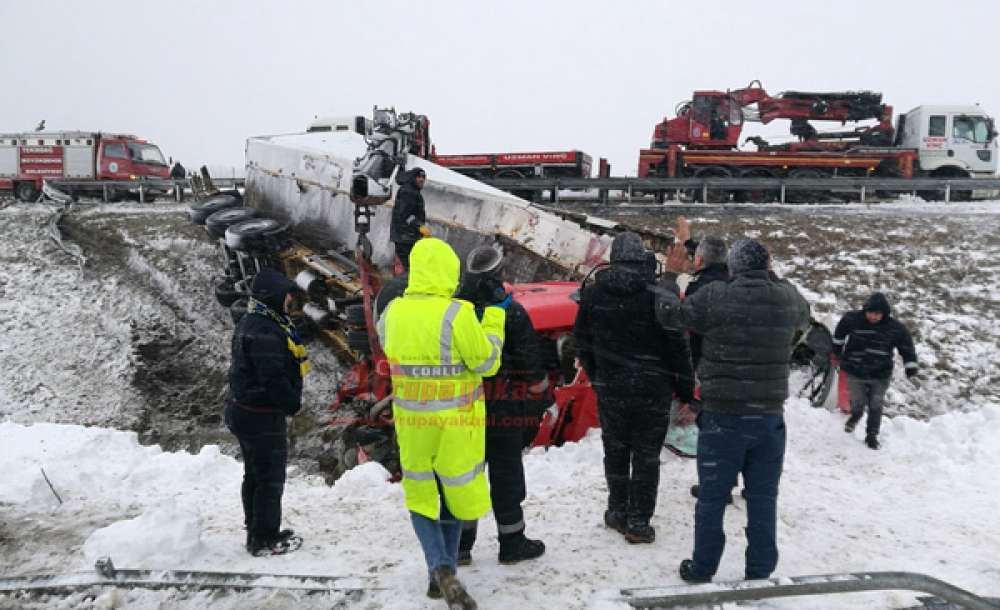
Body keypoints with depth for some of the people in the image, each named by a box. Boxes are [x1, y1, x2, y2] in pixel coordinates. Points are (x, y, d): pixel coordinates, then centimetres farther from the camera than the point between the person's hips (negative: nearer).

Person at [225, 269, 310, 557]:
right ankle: (266, 539, 10)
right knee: (270, 478, 1)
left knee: (255, 475, 19)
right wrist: (292, 404, -10)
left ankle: (257, 532, 31)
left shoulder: (250, 323, 12)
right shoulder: (264, 332, -24)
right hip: (263, 417, -11)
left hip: (243, 411, 11)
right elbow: (274, 378, -25)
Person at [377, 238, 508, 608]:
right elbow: (487, 363, -12)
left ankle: (440, 569, -1)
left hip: (411, 419, 3)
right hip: (455, 423, -3)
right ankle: (444, 574, 25)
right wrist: (495, 316, -2)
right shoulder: (458, 314, -20)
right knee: (456, 492, 17)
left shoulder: (393, 311, -5)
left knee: (420, 495, 18)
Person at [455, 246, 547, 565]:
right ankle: (512, 543, 18)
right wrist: (538, 382, 8)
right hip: (503, 408, -4)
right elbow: (530, 357, -10)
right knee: (506, 473, 8)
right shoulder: (511, 311, -13)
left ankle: (460, 545, 20)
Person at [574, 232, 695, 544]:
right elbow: (677, 344, -9)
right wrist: (685, 386, 1)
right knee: (646, 455, 7)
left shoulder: (593, 292, -2)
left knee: (615, 450, 18)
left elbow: (583, 341, 7)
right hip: (653, 389, -2)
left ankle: (618, 512, 27)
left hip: (610, 387, 2)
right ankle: (638, 522, 11)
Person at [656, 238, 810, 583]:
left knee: (712, 498, 9)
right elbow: (804, 319, 22)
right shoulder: (788, 297, -2)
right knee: (763, 500, 12)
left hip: (722, 417, -3)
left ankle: (702, 571, 21)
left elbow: (669, 313, 1)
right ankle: (760, 574, 22)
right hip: (770, 418, 3)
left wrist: (671, 275, 16)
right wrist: (771, 276, 30)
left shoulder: (715, 296, -13)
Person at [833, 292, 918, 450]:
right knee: (858, 403, 3)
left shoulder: (895, 327, -11)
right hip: (855, 373, -1)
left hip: (880, 376, 1)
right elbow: (840, 333, 9)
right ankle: (855, 415, 39)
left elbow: (906, 346, 0)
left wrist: (911, 364, -7)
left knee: (875, 407, 8)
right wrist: (837, 350, 19)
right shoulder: (852, 319, -12)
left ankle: (872, 435, 27)